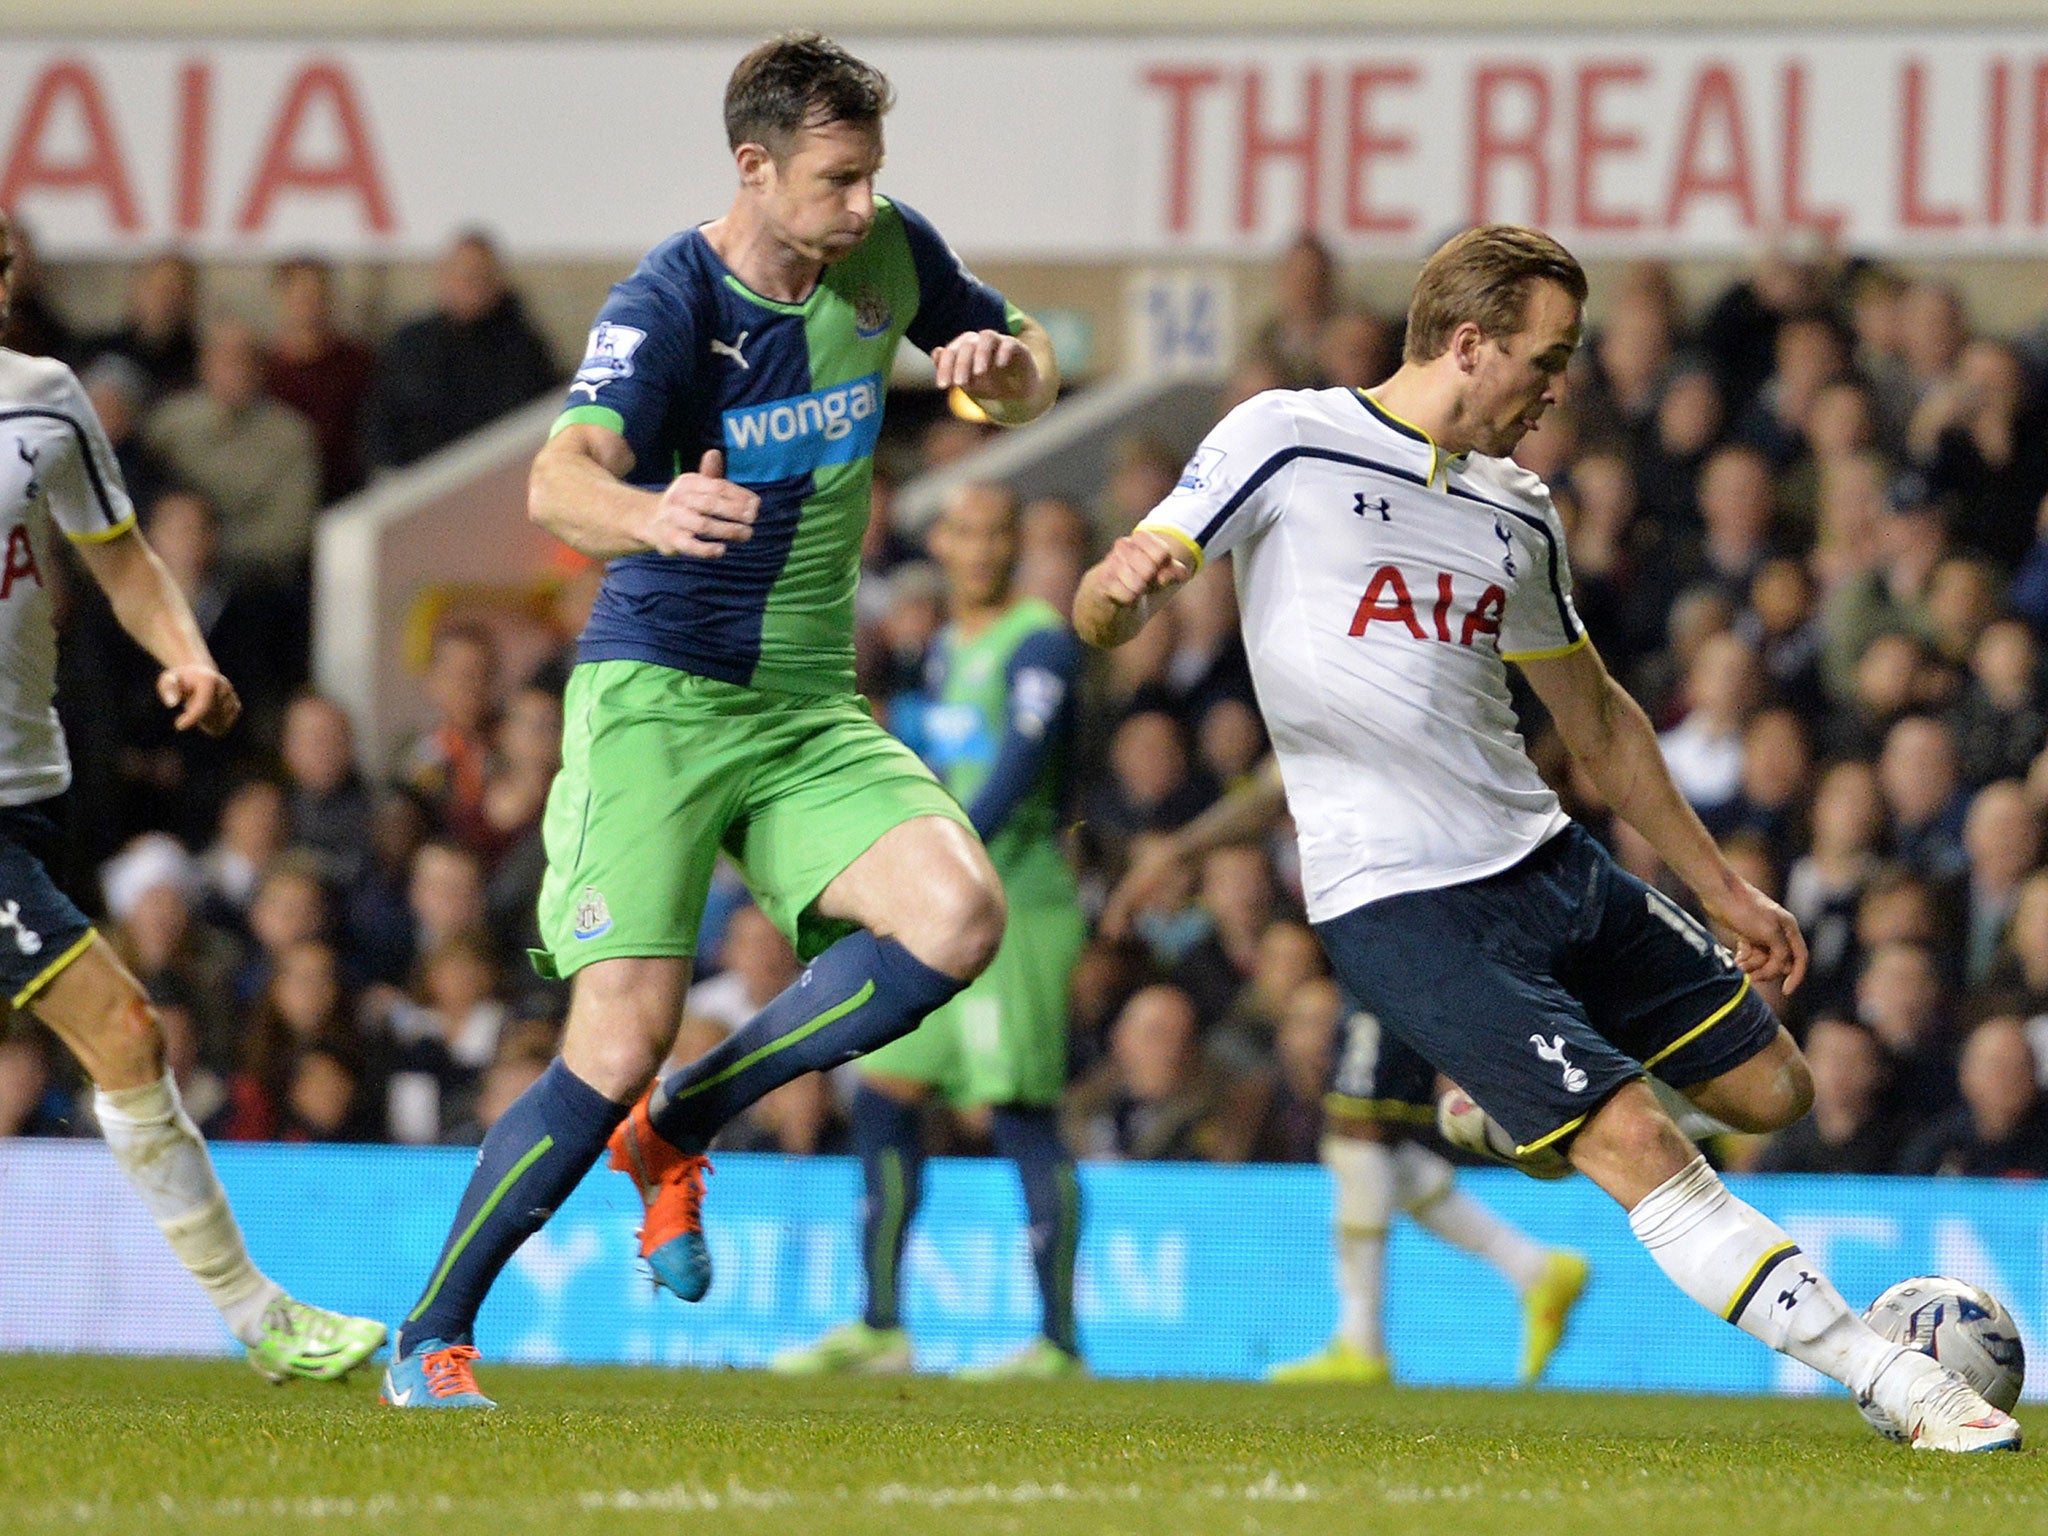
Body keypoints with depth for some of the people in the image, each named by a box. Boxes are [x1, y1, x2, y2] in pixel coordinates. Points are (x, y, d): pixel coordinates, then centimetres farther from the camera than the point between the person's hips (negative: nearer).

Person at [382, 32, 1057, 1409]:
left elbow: (1029, 381, 18)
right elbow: (561, 480, -33)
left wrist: (1009, 364, -8)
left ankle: (677, 1133, -1)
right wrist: (653, 513, -57)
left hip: (813, 710, 5)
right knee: (622, 1041, -17)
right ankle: (429, 1342, 0)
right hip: (657, 697, -5)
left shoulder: (889, 254, 1)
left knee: (960, 915, -21)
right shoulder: (666, 305, -17)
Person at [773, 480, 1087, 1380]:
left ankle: (1059, 1341, -9)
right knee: (883, 1101, 7)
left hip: (1017, 908, -9)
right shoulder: (945, 647, 17)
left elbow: (1018, 766, -22)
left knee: (1020, 1115, -11)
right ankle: (879, 1327, 13)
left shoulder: (1040, 643, -10)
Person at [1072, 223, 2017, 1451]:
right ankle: (1900, 1384, -15)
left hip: (1549, 863, 7)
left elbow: (1597, 720, 25)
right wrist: (1126, 585, -32)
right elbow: (1103, 618, -7)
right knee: (1636, 1142, -17)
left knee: (1772, 1091, 10)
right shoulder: (1286, 443, -5)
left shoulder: (1518, 512, 14)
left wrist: (1723, 889, 25)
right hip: (1407, 911, -7)